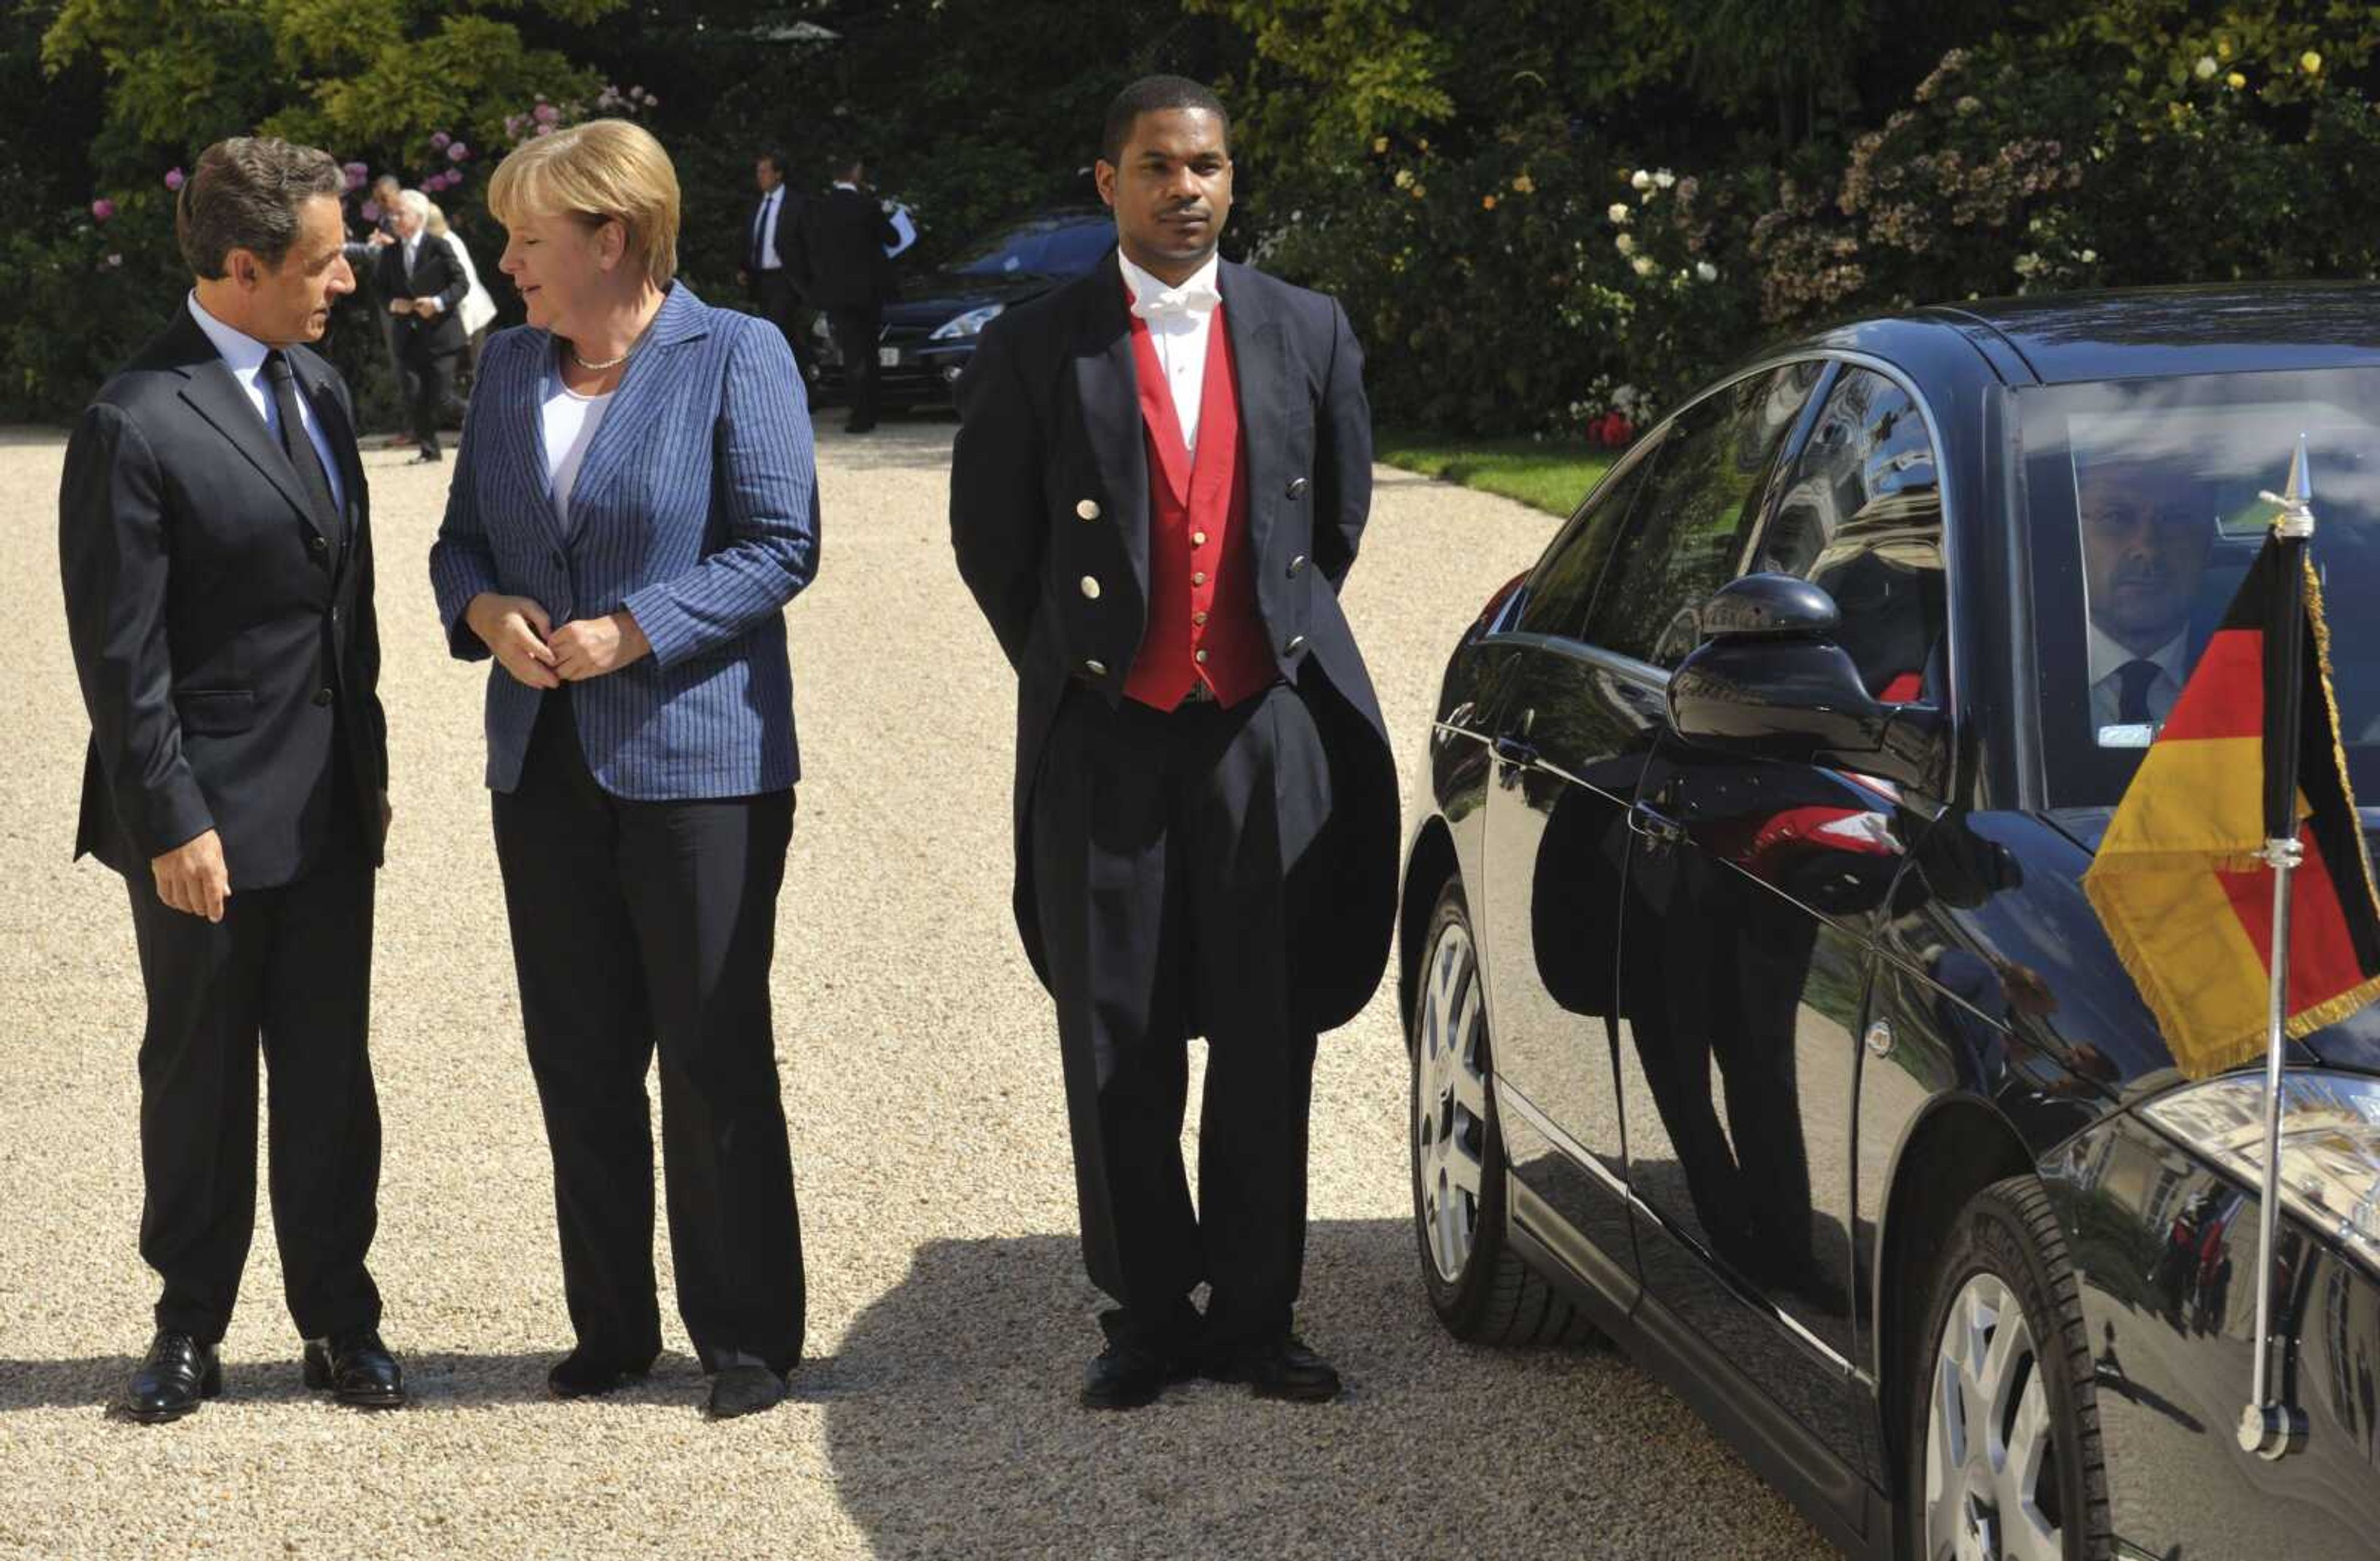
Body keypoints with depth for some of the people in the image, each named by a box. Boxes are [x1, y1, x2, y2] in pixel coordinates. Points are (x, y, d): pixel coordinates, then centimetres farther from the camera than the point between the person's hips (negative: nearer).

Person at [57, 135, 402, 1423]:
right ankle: (190, 1326, 22)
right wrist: (173, 823, -17)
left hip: (328, 806, 6)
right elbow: (121, 652, -16)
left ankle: (337, 1318, 22)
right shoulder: (137, 424, -16)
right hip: (208, 815, -6)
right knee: (198, 1077, 8)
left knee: (330, 1072, 11)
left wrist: (370, 761, 16)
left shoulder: (317, 388, 9)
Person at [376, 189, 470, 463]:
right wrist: (392, 304, -7)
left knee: (441, 395, -7)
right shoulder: (390, 253, 8)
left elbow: (461, 282, -6)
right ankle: (428, 448, 10)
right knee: (416, 395, 2)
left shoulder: (439, 248, -6)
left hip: (441, 334, -5)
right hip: (410, 335, 5)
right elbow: (383, 289, 15)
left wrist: (438, 302, -19)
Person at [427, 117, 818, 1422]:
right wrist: (485, 612, -7)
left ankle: (746, 1338, 9)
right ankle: (611, 1327, 20)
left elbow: (779, 544, -11)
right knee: (579, 1060, 9)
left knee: (714, 1060, -1)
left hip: (697, 761, -6)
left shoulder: (736, 357, -6)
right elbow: (463, 536, 15)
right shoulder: (509, 365, 11)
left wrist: (628, 635, -20)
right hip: (545, 763, 6)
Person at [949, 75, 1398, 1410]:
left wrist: (1284, 642, 13)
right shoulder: (1037, 349, -1)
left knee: (1270, 1045, 4)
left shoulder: (1307, 332, 7)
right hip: (1104, 740, -1)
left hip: (1266, 731, 1)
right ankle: (1150, 1319, 14)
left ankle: (1256, 1315, 14)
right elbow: (992, 535, 7)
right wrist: (1068, 674, 7)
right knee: (1117, 1051, 3)